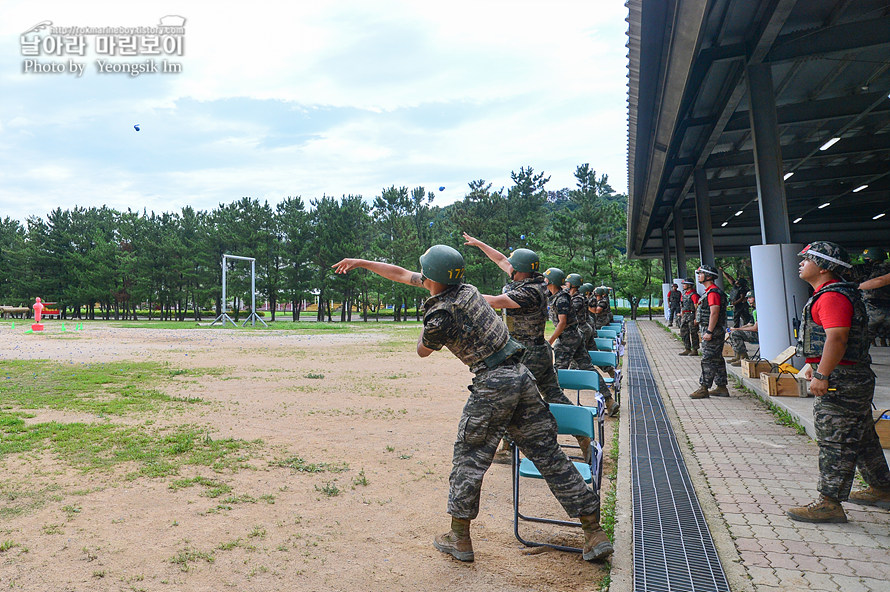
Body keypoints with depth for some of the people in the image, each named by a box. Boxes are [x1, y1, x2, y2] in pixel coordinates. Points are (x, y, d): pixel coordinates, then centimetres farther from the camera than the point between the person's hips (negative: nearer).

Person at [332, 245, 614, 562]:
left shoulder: (440, 316, -13)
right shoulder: (465, 288, 10)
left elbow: (422, 351, 10)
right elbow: (402, 274, 21)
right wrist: (361, 262, 26)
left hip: (493, 384, -8)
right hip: (522, 374, 8)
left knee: (470, 458, 10)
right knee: (549, 456, 11)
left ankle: (460, 538, 23)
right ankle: (595, 534, 17)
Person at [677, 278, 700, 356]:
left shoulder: (693, 295, -14)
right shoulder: (684, 293, 13)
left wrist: (696, 319, -22)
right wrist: (682, 315, 19)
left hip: (691, 315, -9)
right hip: (684, 315, 9)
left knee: (693, 334, -2)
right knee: (683, 332, 11)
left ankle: (695, 350, 5)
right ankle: (687, 349, 19)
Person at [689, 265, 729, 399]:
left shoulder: (713, 292, -16)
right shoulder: (709, 291, 17)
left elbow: (714, 313, -23)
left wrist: (709, 332, -24)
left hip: (713, 332, -11)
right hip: (710, 331, 11)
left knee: (708, 360, -7)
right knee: (717, 360, 13)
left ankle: (704, 389, -3)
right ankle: (721, 387, 20)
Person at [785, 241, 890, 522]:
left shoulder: (833, 296, -19)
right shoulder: (826, 294, 16)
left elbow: (837, 338, -29)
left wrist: (822, 376, -30)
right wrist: (814, 367, 27)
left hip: (841, 381, -11)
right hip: (852, 378, 11)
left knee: (834, 442, -5)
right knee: (862, 439, 21)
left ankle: (829, 504, 2)